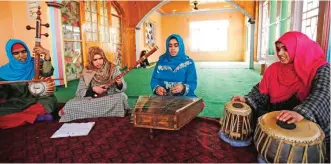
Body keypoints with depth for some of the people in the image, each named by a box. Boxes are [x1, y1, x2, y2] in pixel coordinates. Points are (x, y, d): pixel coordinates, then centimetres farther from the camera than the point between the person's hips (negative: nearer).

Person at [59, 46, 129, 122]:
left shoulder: (113, 69, -1)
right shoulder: (86, 72, 1)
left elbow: (123, 88, -4)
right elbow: (79, 92, -1)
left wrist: (119, 84, -26)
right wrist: (92, 89, -18)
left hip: (111, 99, 1)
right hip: (93, 100, -1)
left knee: (122, 97, -34)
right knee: (71, 104, -27)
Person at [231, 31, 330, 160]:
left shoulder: (320, 68, -12)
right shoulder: (274, 68, 2)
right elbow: (261, 91, 4)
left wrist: (301, 113, -47)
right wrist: (247, 99, -17)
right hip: (275, 118, 4)